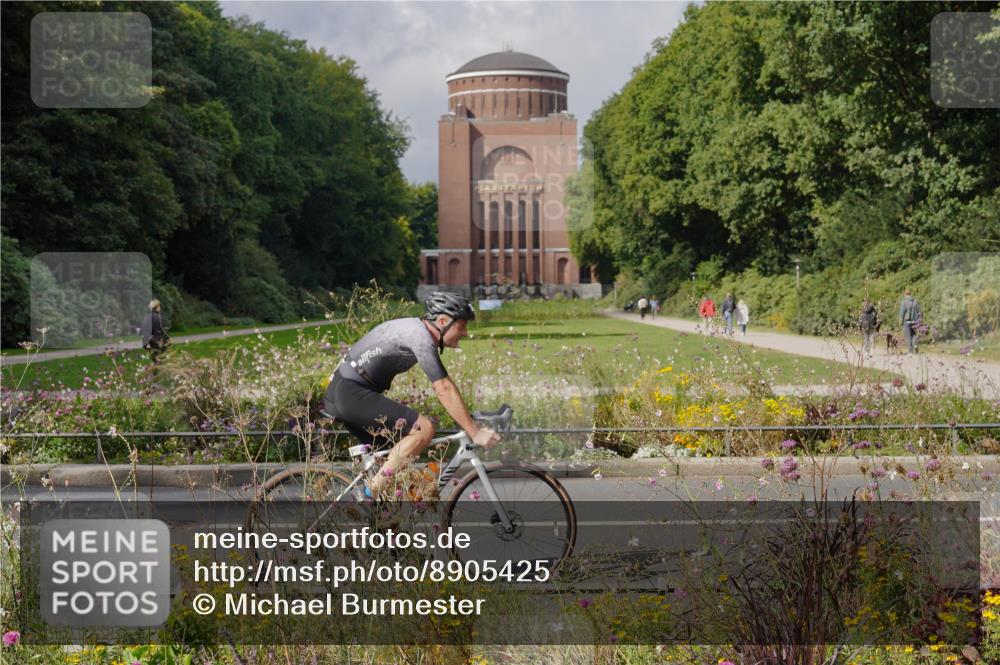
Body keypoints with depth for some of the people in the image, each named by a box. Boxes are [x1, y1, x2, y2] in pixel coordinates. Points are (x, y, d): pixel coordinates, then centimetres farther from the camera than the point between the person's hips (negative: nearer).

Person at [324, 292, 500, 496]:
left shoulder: (416, 328, 13)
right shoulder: (421, 337, -18)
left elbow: (443, 386, 22)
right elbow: (444, 390, -21)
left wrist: (469, 419, 20)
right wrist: (476, 433, -19)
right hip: (351, 393, -10)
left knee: (394, 458, 16)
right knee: (423, 429, -17)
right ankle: (370, 495, -14)